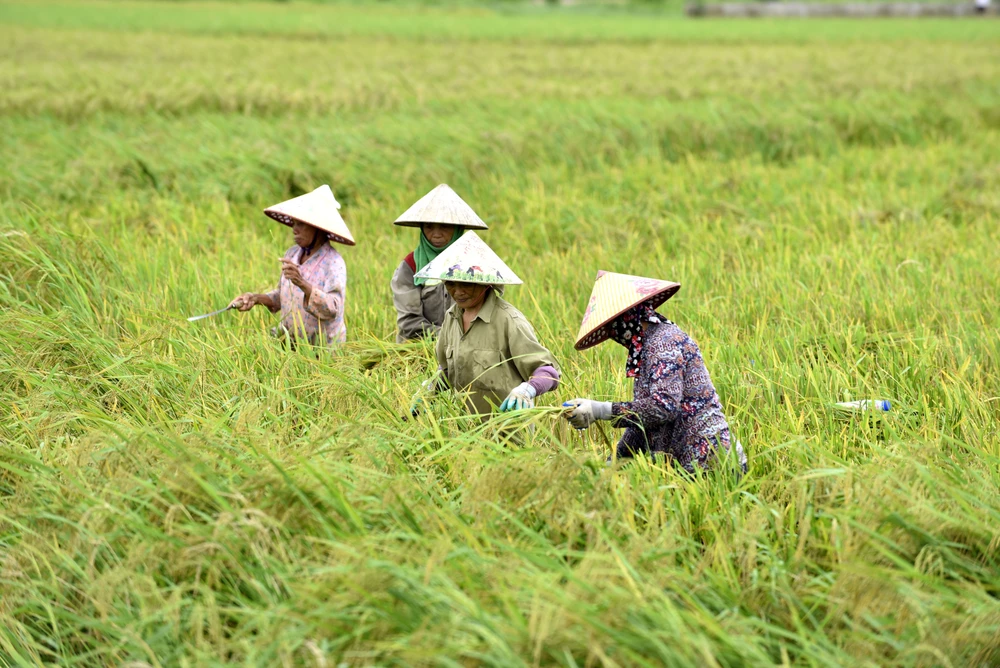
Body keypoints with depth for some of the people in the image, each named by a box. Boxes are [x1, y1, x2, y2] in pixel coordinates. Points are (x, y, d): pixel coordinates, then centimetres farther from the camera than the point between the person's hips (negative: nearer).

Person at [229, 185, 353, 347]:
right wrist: (256, 299, -3)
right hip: (289, 340, 7)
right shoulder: (292, 254, 4)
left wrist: (303, 284, -38)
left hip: (321, 347, -7)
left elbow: (332, 309, -26)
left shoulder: (333, 262, -15)